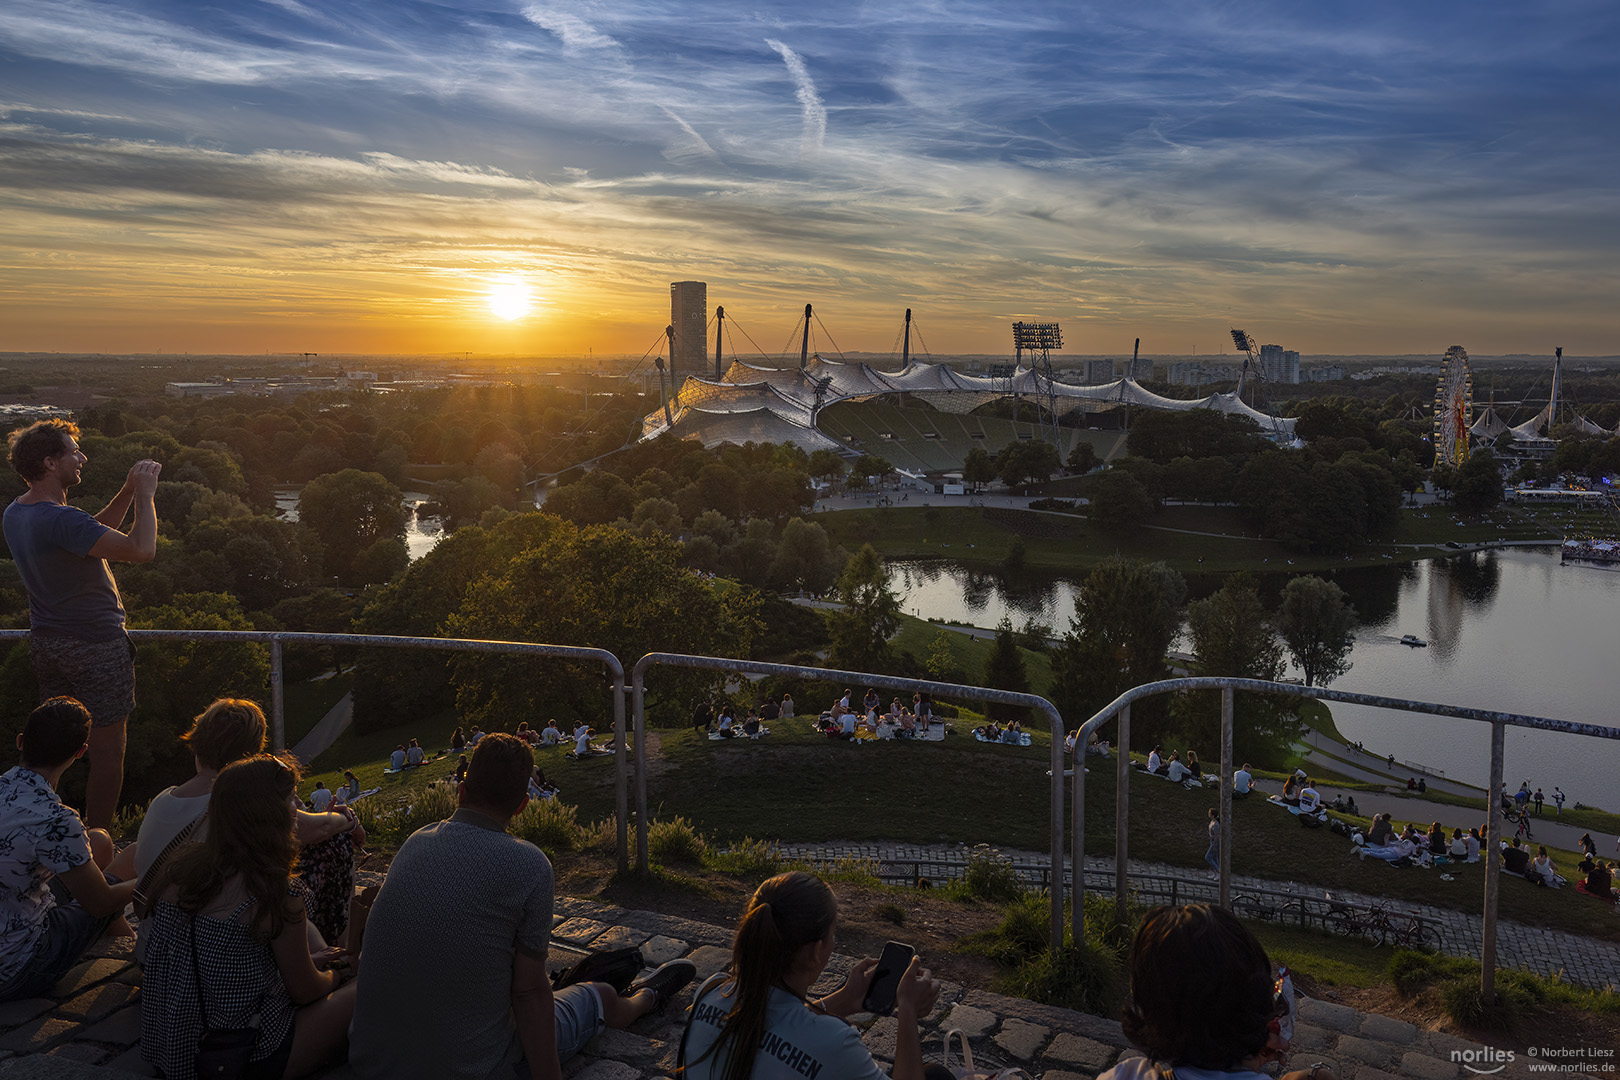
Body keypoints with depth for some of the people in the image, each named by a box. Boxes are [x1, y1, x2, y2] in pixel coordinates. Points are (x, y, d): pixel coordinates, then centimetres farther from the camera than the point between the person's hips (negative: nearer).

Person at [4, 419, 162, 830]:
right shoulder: (60, 520, -25)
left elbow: (94, 534, 16)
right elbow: (142, 549, -31)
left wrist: (127, 493, 7)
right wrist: (144, 495, -17)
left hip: (45, 642, 9)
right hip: (95, 645, -9)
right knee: (107, 750, 2)